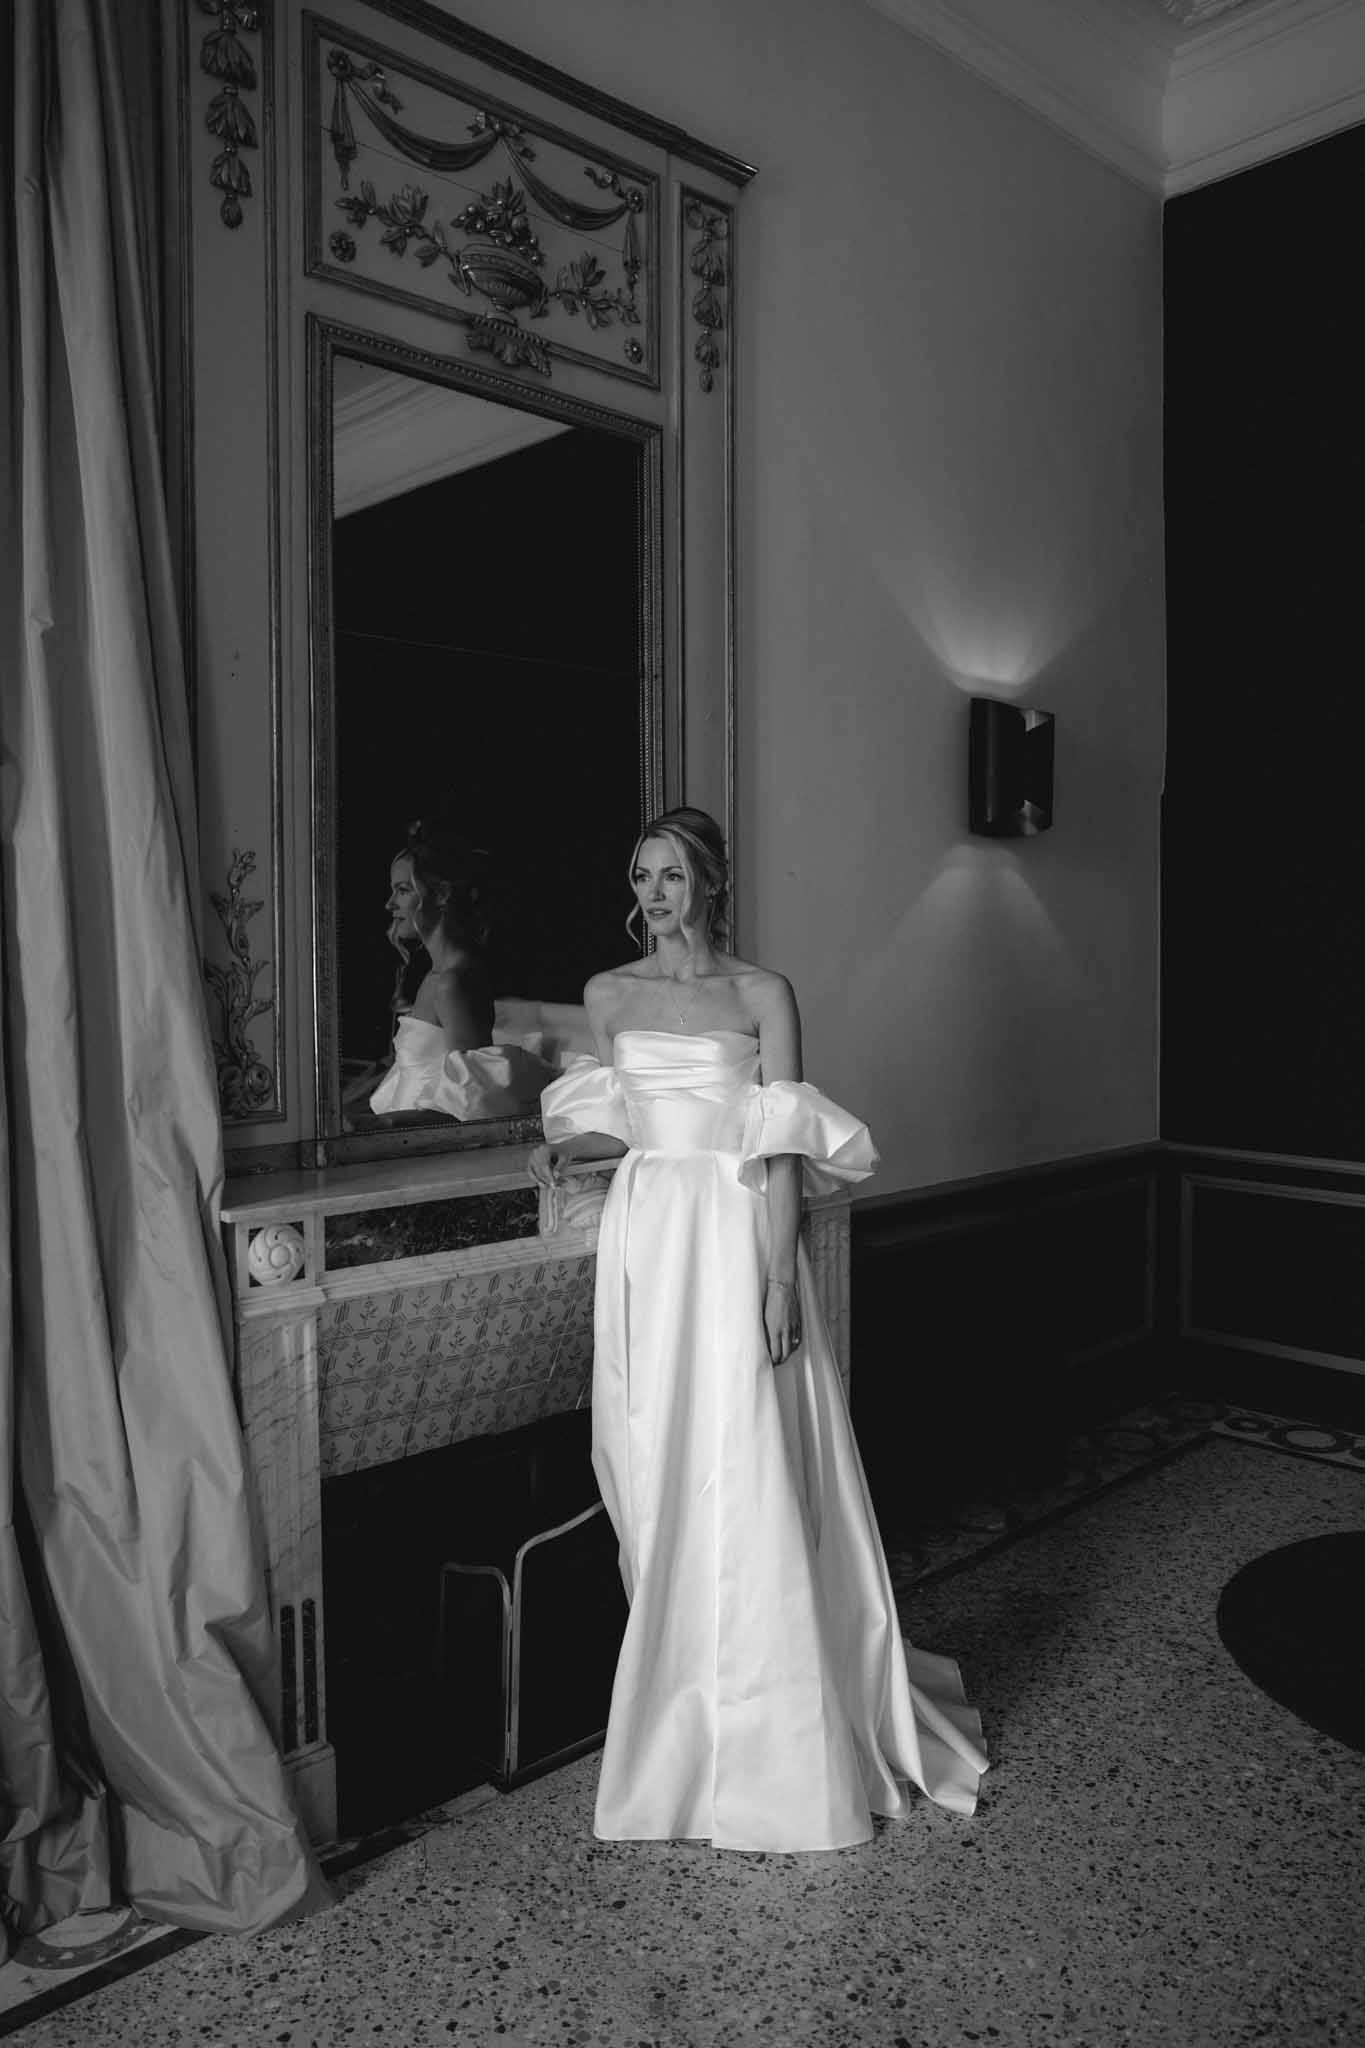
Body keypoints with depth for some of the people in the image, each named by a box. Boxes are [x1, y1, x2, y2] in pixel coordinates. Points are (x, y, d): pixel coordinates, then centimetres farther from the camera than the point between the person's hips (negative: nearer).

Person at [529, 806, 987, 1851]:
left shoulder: (762, 994, -4)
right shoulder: (608, 994, 9)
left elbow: (785, 1151, -7)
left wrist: (780, 1276, -13)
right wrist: (572, 1148, -2)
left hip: (735, 1235, -4)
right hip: (643, 1234, 5)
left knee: (744, 1472, -3)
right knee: (653, 1468, 10)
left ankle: (773, 1746, 13)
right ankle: (679, 1717, 29)